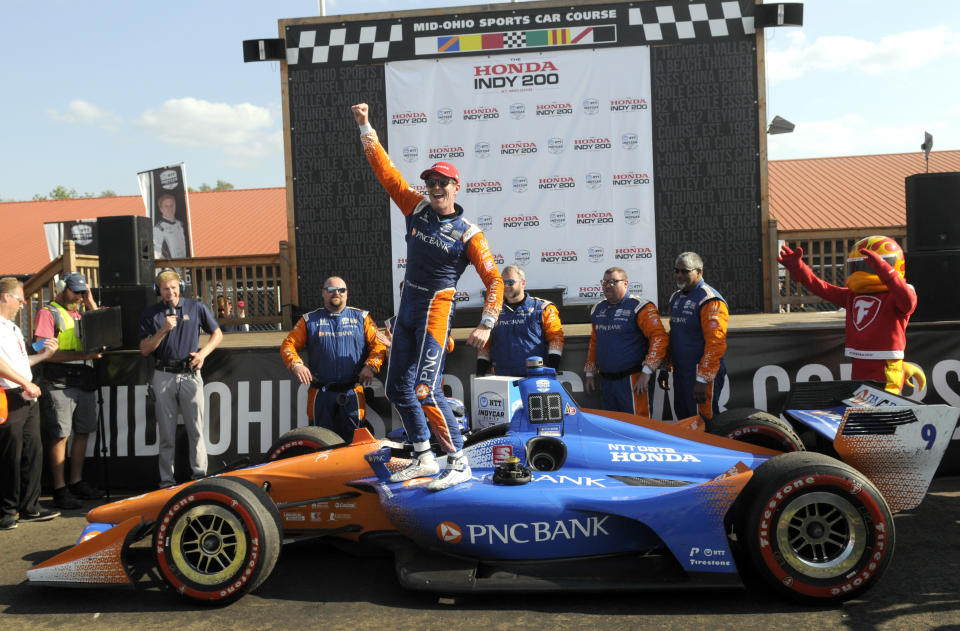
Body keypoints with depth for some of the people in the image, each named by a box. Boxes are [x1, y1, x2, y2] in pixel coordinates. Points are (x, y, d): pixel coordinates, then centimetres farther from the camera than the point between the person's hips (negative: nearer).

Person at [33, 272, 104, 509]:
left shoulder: (79, 312, 18)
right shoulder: (47, 313, -4)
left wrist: (91, 305, 6)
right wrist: (82, 355, -22)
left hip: (84, 383, 7)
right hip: (59, 385, -7)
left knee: (83, 433, 11)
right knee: (59, 436, -2)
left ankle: (76, 482, 22)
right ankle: (59, 489, 4)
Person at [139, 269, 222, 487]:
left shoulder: (196, 308, 5)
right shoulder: (151, 314, 6)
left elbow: (217, 334, 13)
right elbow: (144, 349, 1)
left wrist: (203, 353, -3)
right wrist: (163, 330, -13)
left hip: (190, 375, 0)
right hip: (163, 377, 1)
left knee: (196, 429, 0)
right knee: (166, 432, 5)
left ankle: (199, 473, 8)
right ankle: (167, 478, 13)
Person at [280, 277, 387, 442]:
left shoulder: (361, 317, 11)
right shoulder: (309, 320, 12)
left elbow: (378, 343, 6)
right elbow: (288, 344, 8)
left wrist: (370, 366, -11)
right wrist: (296, 364, -10)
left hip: (352, 392, 0)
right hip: (321, 393, 1)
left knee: (353, 441, 2)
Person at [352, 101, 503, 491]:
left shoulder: (468, 233, -8)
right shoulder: (417, 208, 6)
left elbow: (494, 280, -10)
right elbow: (386, 172, 9)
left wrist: (486, 324, -20)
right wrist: (365, 128, 6)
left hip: (435, 310, -7)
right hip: (407, 306, 7)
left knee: (426, 391, -16)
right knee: (398, 389, 12)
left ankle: (459, 463, -3)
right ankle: (424, 459, 25)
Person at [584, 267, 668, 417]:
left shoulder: (640, 307, -8)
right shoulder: (597, 309, 14)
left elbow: (659, 337, -16)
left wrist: (646, 372, -20)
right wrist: (590, 374, 19)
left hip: (632, 380, -6)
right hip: (605, 381, 7)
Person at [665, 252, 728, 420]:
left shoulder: (710, 301, -15)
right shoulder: (676, 298, 13)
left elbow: (715, 344, -21)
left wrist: (702, 380, -23)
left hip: (702, 374, -8)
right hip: (679, 372, 8)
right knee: (683, 420, 17)